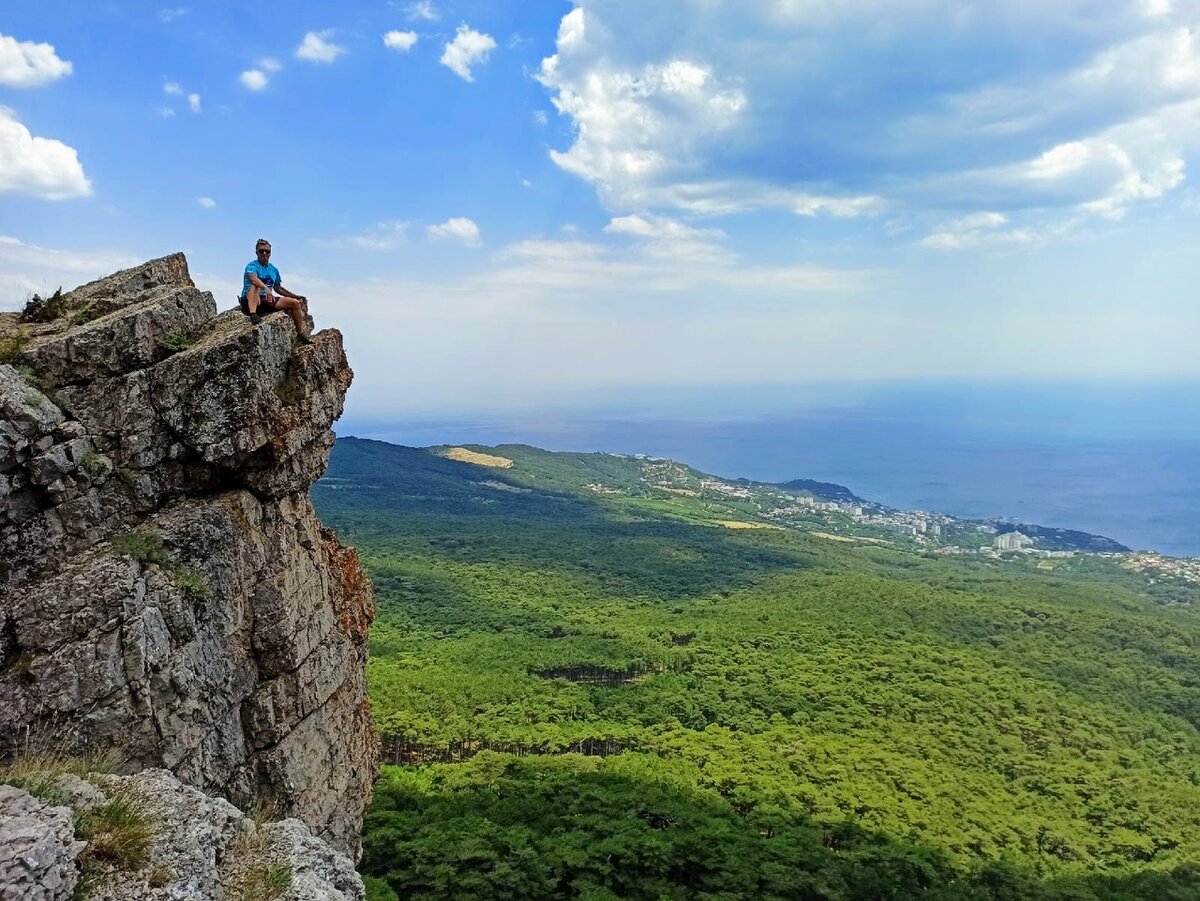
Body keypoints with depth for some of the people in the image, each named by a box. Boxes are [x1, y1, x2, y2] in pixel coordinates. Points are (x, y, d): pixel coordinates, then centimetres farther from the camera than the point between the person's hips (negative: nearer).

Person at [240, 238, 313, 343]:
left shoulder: (273, 269, 15)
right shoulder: (252, 265, -7)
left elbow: (278, 288, 28)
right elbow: (253, 278, -30)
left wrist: (296, 296, 23)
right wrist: (266, 289, -48)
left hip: (267, 301, 7)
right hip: (249, 302, -6)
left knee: (295, 302, -2)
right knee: (255, 286, -36)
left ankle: (301, 334, 5)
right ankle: (253, 314, -53)